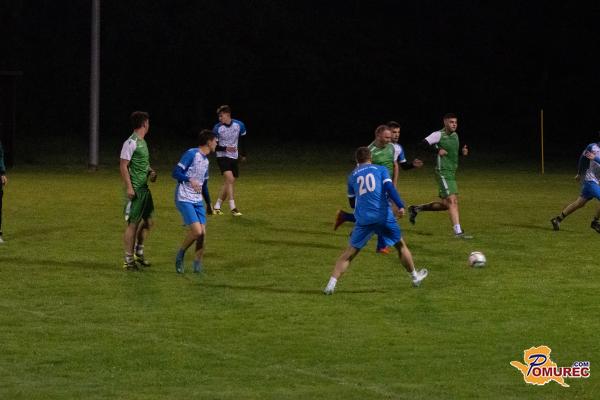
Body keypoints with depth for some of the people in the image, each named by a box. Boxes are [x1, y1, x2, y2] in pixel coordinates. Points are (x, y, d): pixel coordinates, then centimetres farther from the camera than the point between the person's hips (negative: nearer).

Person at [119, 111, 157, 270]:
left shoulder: (142, 142, 14)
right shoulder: (131, 143, -14)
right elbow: (123, 166, -17)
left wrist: (151, 172, 6)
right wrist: (129, 187, -21)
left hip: (144, 188, 9)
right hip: (135, 189, -9)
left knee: (148, 221, 14)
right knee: (133, 224, -5)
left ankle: (139, 253, 28)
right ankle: (128, 260, 1)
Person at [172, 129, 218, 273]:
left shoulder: (205, 160, 16)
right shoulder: (192, 154, -9)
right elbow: (176, 172, -14)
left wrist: (209, 203, 28)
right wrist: (190, 180, -30)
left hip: (198, 201, 8)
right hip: (184, 200, -8)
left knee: (203, 233, -2)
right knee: (197, 231, -18)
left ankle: (198, 265, 10)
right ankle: (180, 255, 5)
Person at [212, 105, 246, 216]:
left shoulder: (239, 125, -3)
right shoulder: (217, 128, -11)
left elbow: (242, 139, 14)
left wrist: (243, 154, 20)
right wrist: (225, 148, -22)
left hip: (234, 158, 4)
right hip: (222, 157, -4)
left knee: (228, 184, 7)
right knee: (230, 179, -22)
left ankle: (217, 207, 20)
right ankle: (233, 208, -23)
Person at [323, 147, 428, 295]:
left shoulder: (352, 176, 18)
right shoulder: (381, 169, 12)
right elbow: (389, 188, -7)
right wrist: (400, 206, -16)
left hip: (363, 219, 1)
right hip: (384, 216, -1)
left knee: (349, 253, 4)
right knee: (401, 245, 19)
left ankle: (331, 284, -9)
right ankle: (415, 277, 32)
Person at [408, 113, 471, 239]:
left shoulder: (455, 135, 14)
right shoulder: (439, 134, -10)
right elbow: (424, 144, -16)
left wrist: (463, 151, 7)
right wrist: (438, 150, -23)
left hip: (452, 173, 9)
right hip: (443, 173, -9)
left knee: (446, 204, 13)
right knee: (453, 201, -15)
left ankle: (417, 209, 28)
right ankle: (458, 232, -17)